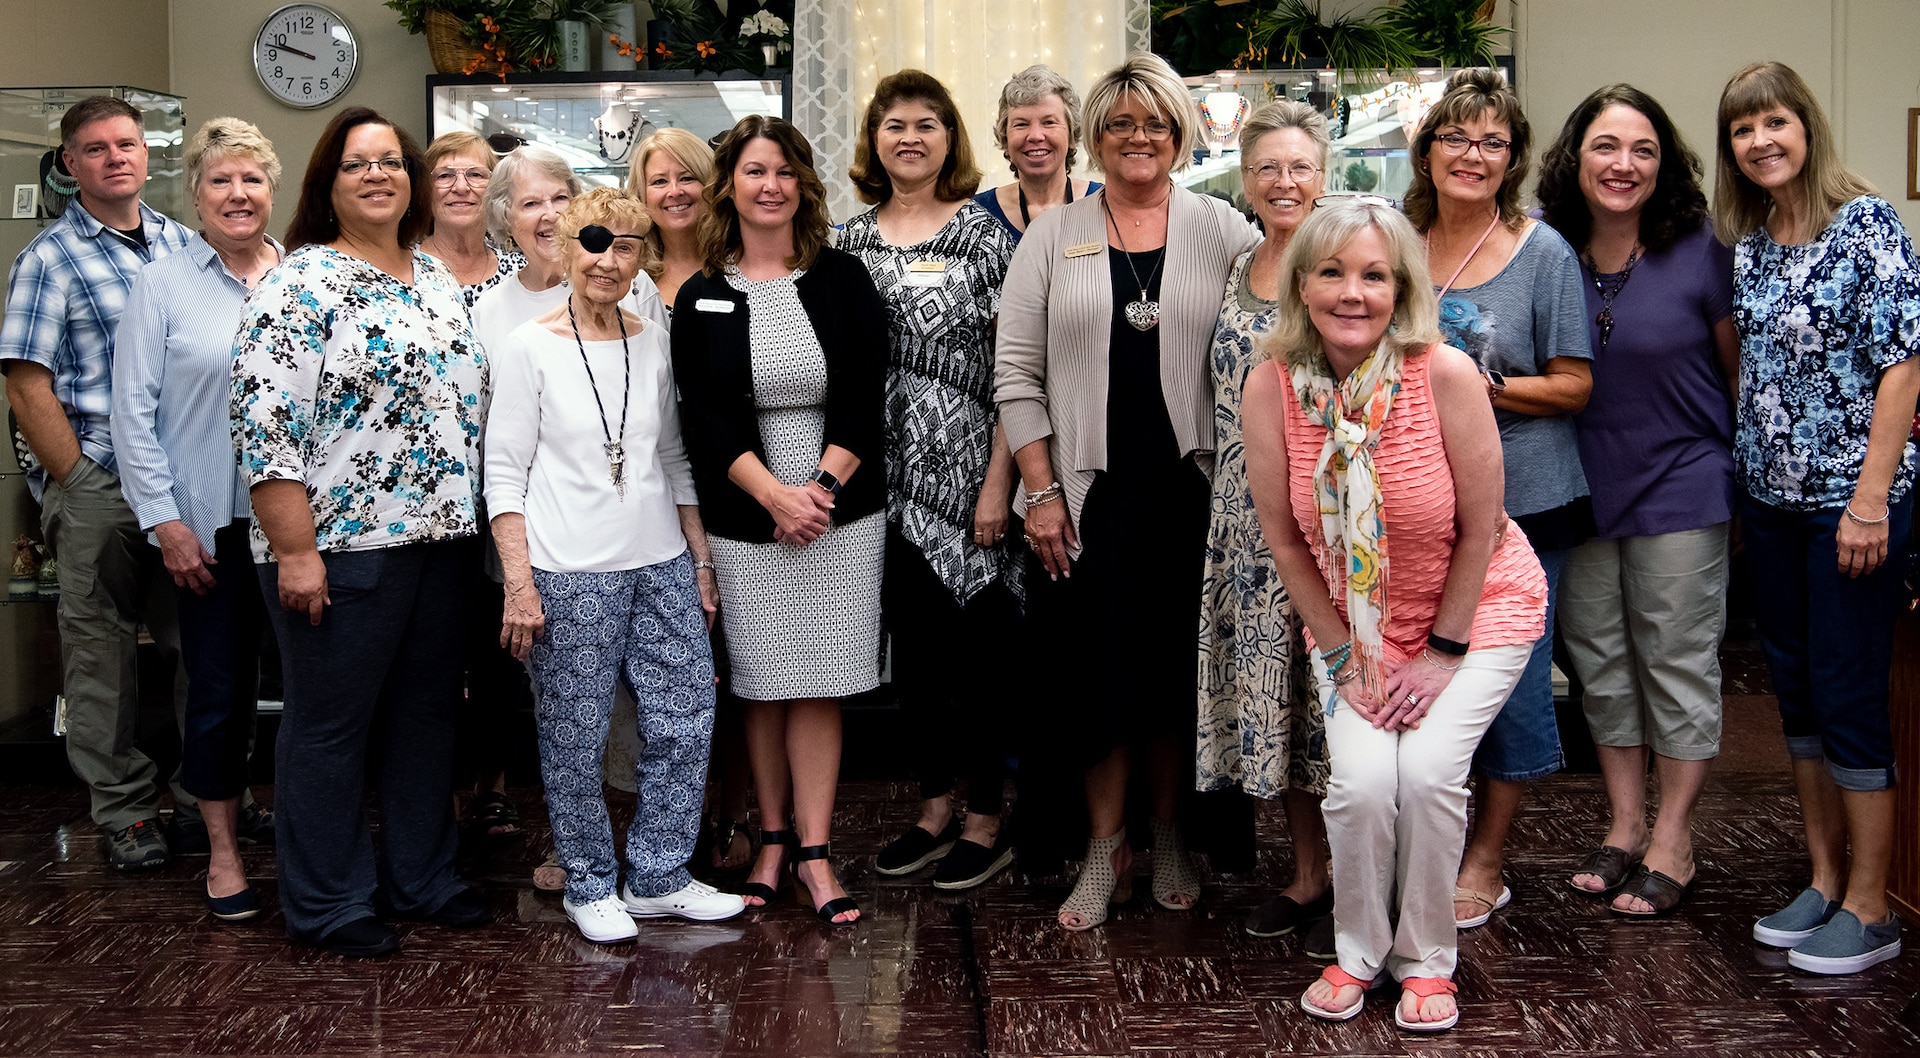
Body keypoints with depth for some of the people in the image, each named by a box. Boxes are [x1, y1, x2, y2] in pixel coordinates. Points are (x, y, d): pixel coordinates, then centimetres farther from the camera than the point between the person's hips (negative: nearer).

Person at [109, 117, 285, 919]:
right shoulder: (163, 286, 0)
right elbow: (133, 412, -2)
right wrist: (164, 520, -7)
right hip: (212, 525, -2)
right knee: (221, 685, 5)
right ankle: (224, 848, 20)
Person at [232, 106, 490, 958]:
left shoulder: (438, 280, 12)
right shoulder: (301, 283, -10)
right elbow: (266, 422, -16)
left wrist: (469, 522, 14)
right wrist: (294, 550, -19)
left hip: (441, 539, 7)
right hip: (341, 545, -7)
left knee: (426, 713, 15)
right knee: (331, 724, 4)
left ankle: (420, 877, 29)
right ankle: (326, 905, 17)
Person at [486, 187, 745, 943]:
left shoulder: (653, 343, 10)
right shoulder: (528, 348, -3)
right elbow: (504, 475, -5)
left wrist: (701, 560, 13)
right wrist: (519, 585, -12)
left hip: (661, 565, 5)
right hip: (568, 574, -5)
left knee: (685, 723, 4)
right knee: (576, 739, 2)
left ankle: (658, 878, 20)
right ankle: (591, 887, 19)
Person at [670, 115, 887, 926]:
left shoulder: (843, 280, 5)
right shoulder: (701, 298, 4)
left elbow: (863, 398, -1)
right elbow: (704, 417, -2)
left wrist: (821, 487, -13)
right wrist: (775, 494, -14)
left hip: (840, 508, 0)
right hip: (743, 517, 0)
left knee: (818, 683, 0)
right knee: (762, 683, 5)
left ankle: (812, 850, 5)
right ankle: (773, 837, 18)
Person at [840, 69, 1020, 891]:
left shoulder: (982, 235, -4)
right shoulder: (851, 240, 10)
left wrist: (998, 482, -13)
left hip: (961, 473, -5)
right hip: (882, 475, 5)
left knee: (972, 645, 0)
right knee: (910, 642, 11)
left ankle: (986, 821, 13)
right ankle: (935, 810, 24)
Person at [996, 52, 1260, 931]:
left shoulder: (1222, 231, 4)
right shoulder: (1054, 237, 5)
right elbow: (1016, 371, 2)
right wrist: (1041, 491, -4)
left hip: (1188, 488, 0)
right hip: (1088, 493, 0)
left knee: (1175, 666, 8)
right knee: (1098, 666, 3)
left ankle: (1169, 842, 25)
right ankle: (1105, 850, 18)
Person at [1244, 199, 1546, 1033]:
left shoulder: (1445, 374, -23)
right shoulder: (1272, 384, -16)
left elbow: (1480, 527, -14)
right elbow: (1284, 536, -6)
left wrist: (1444, 652, -10)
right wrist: (1342, 654, -5)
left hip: (1475, 606, -2)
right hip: (1350, 617, 2)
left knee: (1428, 768, -19)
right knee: (1362, 780, -16)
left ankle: (1427, 958, 6)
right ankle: (1359, 951, 11)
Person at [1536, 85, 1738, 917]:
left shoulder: (1697, 251, -10)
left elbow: (1739, 367, 0)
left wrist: (1748, 470, 3)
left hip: (1680, 487, -3)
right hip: (1579, 489, 4)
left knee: (1679, 663, 4)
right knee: (1600, 661, 12)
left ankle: (1671, 844, 16)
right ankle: (1624, 825, 27)